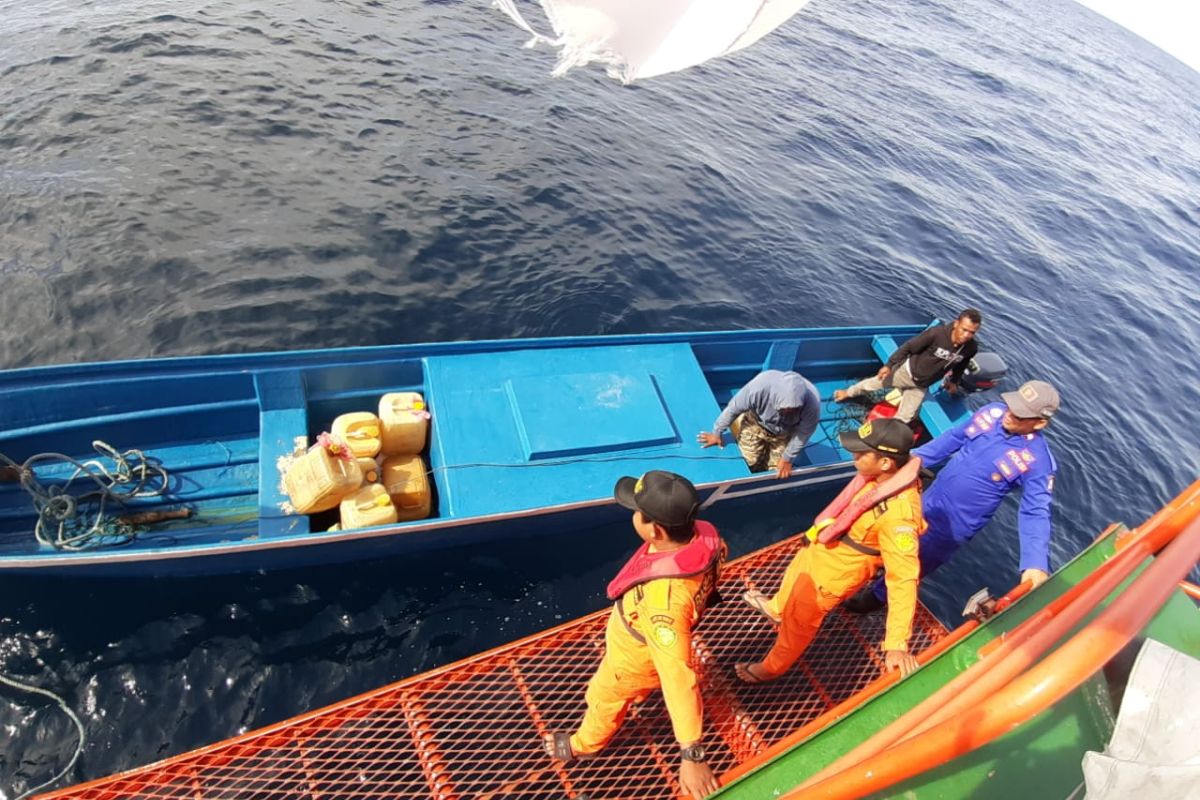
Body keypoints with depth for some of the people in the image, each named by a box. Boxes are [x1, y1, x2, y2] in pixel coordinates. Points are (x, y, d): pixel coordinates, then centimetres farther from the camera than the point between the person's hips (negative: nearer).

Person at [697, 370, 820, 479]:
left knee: (776, 471, 4)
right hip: (756, 423, -1)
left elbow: (803, 434, -17)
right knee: (749, 464, 0)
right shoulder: (761, 385, -42)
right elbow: (734, 407, -24)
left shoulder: (812, 403, -37)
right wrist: (717, 433, -12)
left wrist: (787, 458, -7)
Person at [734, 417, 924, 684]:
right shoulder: (893, 474, -17)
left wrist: (897, 644, -41)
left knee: (797, 622, 19)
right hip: (822, 548, 8)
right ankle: (776, 609, 71)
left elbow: (903, 579, -41)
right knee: (794, 574, 37)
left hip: (835, 572, -8)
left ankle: (771, 668, 48)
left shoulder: (899, 514, -42)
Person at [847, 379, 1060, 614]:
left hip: (954, 524, -4)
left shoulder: (1038, 461, -25)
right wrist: (919, 457, -5)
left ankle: (879, 595, 39)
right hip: (929, 501, 5)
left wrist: (1036, 563, -36)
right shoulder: (993, 412, -12)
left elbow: (1035, 513, -25)